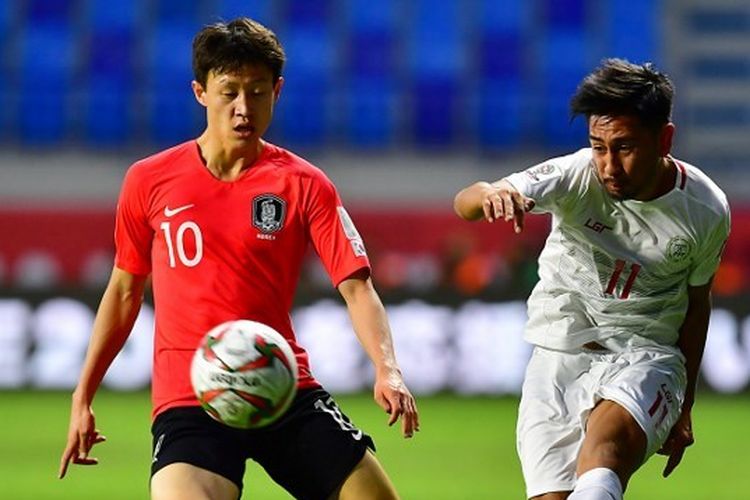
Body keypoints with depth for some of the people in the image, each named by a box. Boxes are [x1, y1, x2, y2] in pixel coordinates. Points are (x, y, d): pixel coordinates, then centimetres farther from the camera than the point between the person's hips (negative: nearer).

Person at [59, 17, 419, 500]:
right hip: (187, 399, -1)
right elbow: (125, 289, 16)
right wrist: (83, 397, 16)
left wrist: (387, 369, -23)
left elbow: (357, 287, -6)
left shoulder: (304, 185, 1)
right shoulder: (148, 181, 5)